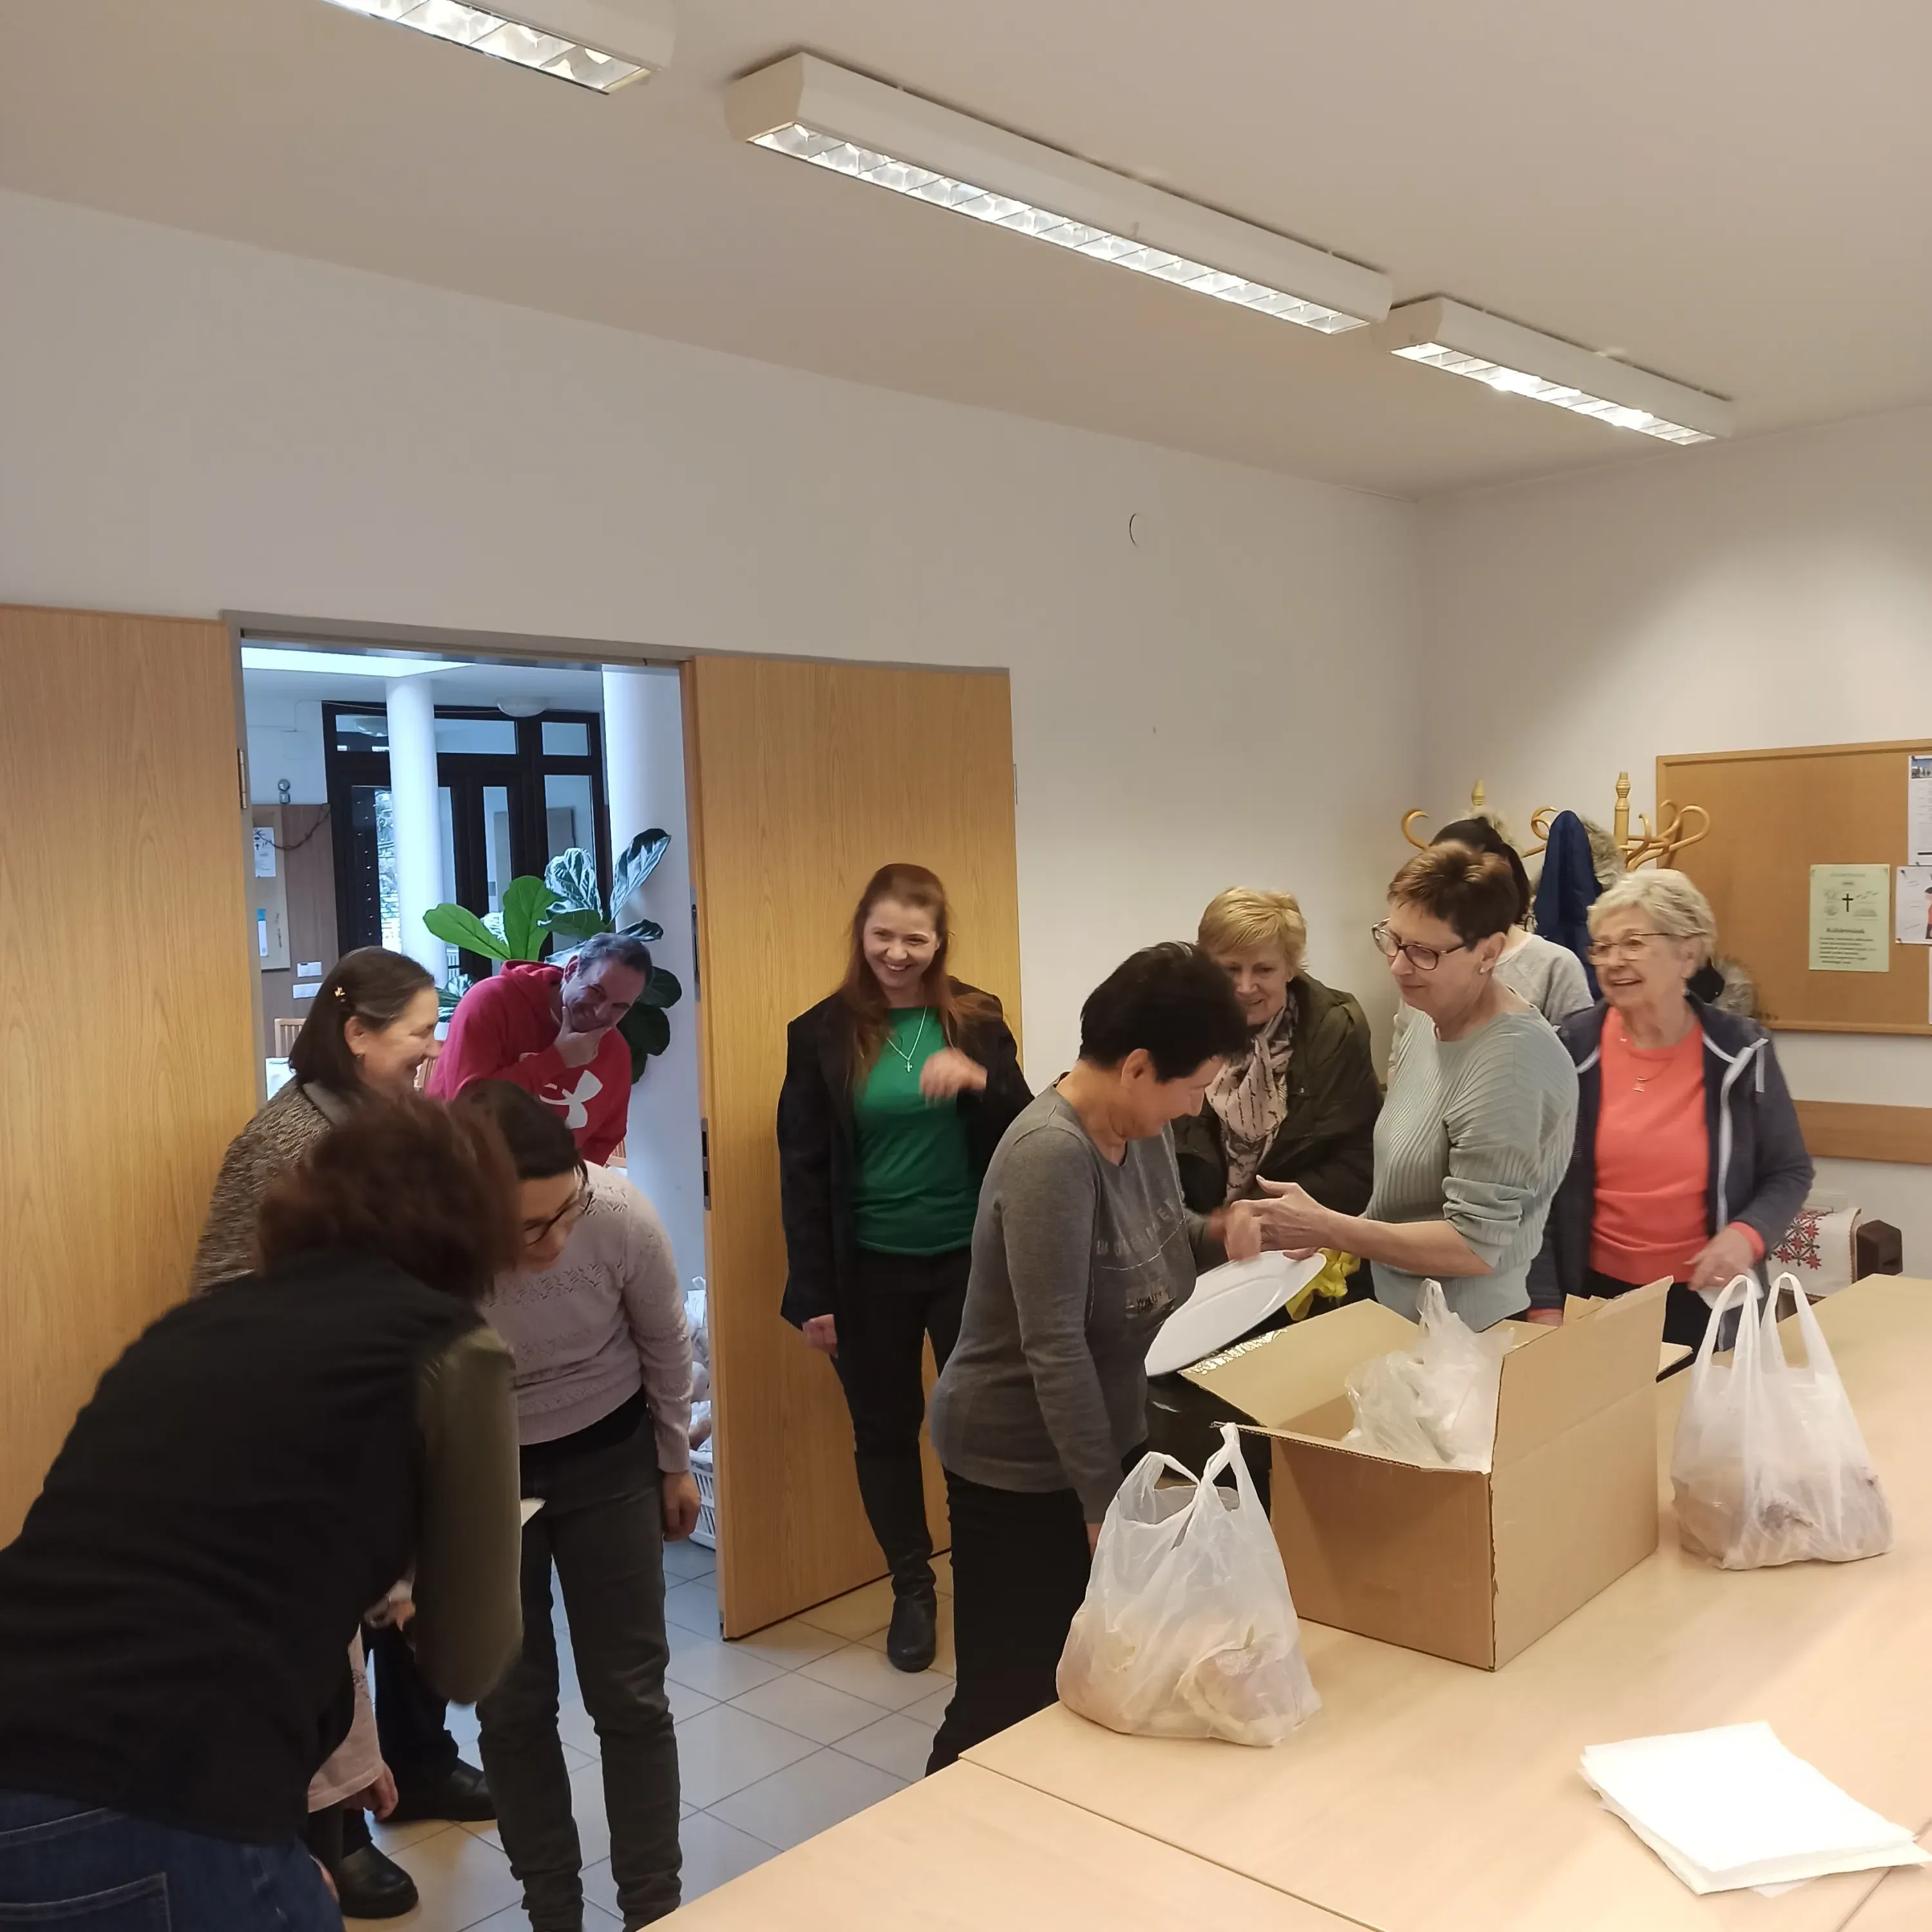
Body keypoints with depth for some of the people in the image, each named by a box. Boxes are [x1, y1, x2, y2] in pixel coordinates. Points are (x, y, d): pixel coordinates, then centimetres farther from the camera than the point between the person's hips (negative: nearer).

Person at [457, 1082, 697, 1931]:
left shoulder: (620, 1213, -30)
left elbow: (664, 1343, -8)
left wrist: (676, 1463, 5)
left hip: (608, 1459, 0)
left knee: (629, 1697, 6)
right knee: (512, 1707, 9)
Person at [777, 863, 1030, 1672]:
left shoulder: (977, 1020, -1)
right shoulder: (822, 1033, -5)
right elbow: (802, 1171, -3)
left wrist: (979, 1080, -23)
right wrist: (812, 1291, -6)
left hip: (969, 1257, 0)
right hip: (870, 1269, 0)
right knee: (885, 1431, 12)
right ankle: (912, 1590, 30)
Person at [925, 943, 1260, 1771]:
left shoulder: (1142, 1129, -2)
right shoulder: (1051, 1154, -28)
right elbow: (1055, 1346, -28)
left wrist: (1216, 1235, -8)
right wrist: (1102, 1500, -22)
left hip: (1108, 1441, 8)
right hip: (1022, 1466, -8)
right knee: (1007, 1699, 7)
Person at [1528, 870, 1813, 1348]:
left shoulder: (1740, 1052, -6)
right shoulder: (1568, 1051, -7)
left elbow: (1790, 1172, 4)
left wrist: (1748, 1233, -16)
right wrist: (1545, 1306, -7)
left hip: (1707, 1300, 0)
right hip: (1597, 1297, 0)